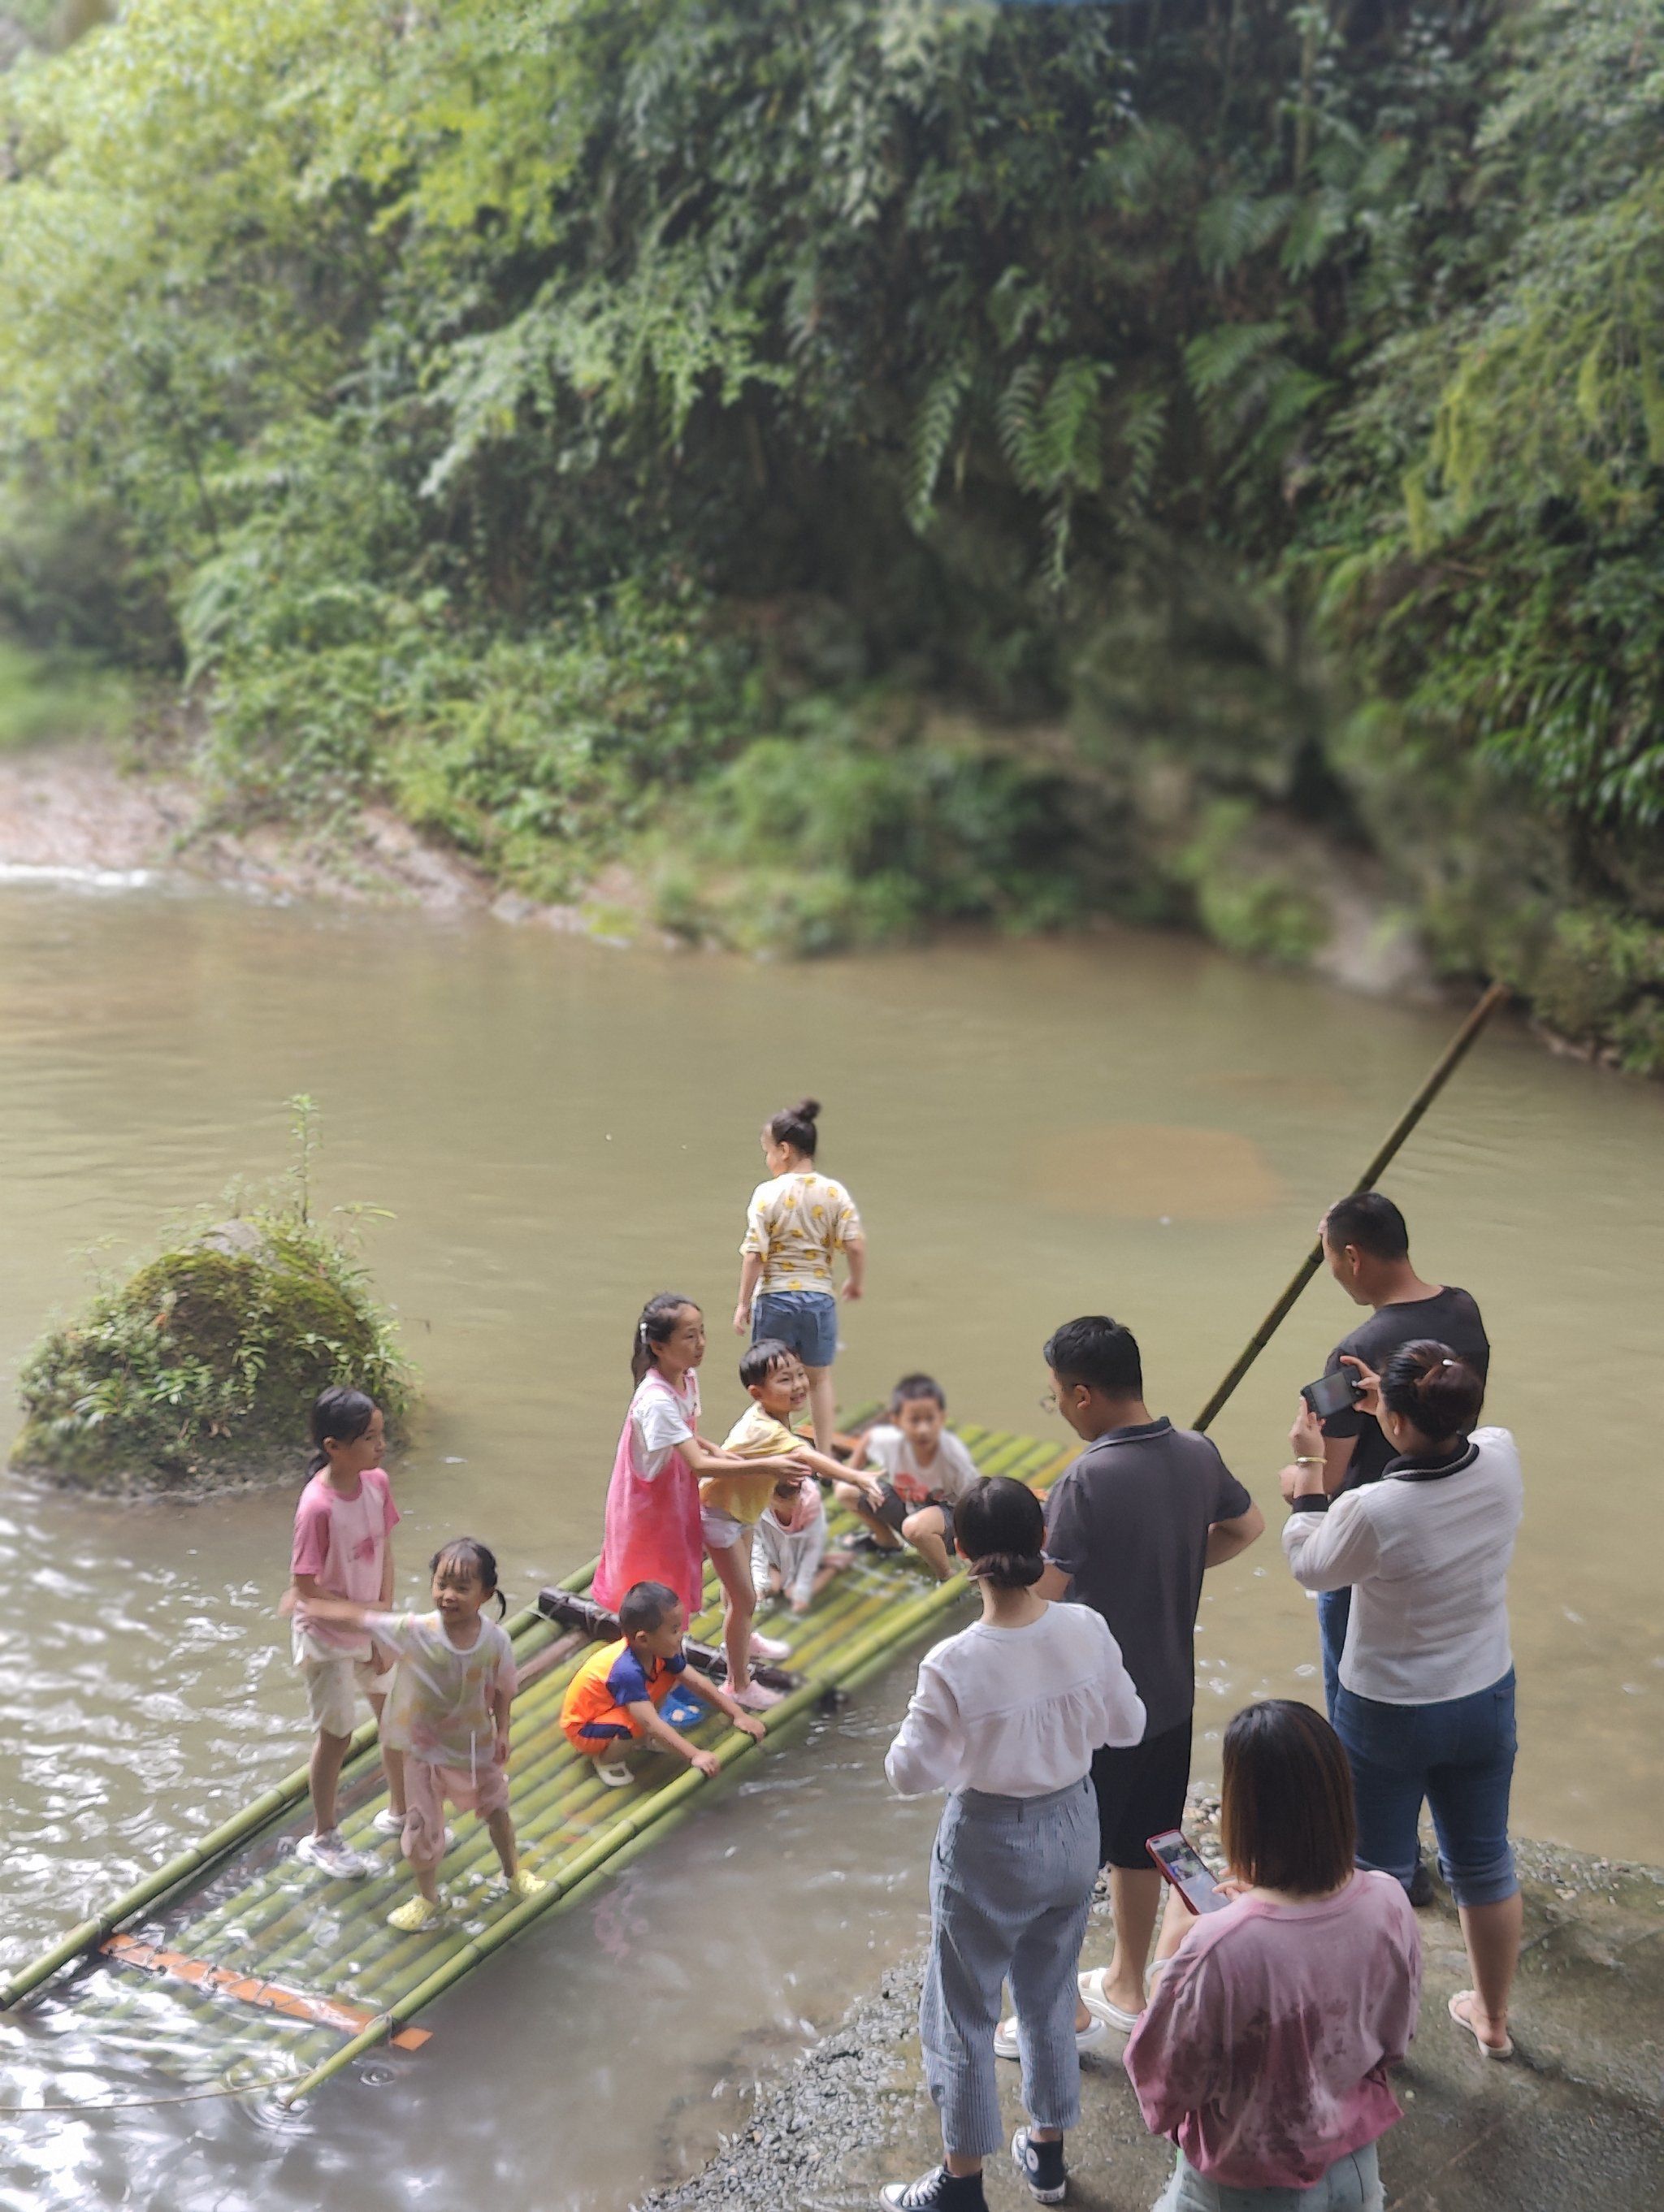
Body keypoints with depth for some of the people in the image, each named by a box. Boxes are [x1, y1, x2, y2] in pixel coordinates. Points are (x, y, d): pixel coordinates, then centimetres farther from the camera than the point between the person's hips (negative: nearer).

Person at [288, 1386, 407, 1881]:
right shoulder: (317, 1506, -31)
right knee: (336, 1736, 10)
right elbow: (306, 1588, -24)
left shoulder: (377, 1483, -11)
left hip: (372, 1629, 6)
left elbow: (385, 1554, -3)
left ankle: (400, 1812, 42)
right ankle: (321, 1839, 32)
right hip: (328, 1639, -6)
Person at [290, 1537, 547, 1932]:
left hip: (477, 1747, 1)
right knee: (422, 1832, 12)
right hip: (424, 1751, -1)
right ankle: (427, 1903, 39)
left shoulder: (495, 1641, -25)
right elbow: (358, 1616, -17)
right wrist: (315, 1607, -10)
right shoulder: (414, 1631, -28)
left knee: (497, 1811, 25)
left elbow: (501, 1691, -9)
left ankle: (513, 1873, 54)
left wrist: (502, 1732, -17)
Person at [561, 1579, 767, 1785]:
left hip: (611, 1707, 8)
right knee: (636, 1722, -36)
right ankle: (605, 1759, -6)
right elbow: (651, 1723, -44)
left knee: (671, 1674, -7)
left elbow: (698, 1683, -7)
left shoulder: (659, 1651, -15)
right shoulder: (627, 1671, -39)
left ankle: (646, 1737, 9)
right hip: (583, 1729, -8)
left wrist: (738, 1714, -11)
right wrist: (695, 1755, -48)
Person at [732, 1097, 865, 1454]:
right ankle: (824, 1455, 20)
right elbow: (855, 1244, -7)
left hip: (774, 1296, -2)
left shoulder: (768, 1193, -11)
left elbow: (754, 1254, -13)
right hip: (820, 1296, 3)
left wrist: (744, 1303, -5)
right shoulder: (835, 1192, -3)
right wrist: (857, 1281, 12)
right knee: (819, 1378, 19)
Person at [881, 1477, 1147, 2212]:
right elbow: (1128, 1725, -3)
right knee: (1051, 1999, 25)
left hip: (991, 1846, -4)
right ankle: (1047, 2152, 41)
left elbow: (912, 1774, -20)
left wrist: (929, 1727, -2)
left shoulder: (954, 1665, -29)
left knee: (963, 2013, 16)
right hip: (1072, 1829, 5)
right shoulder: (1086, 1630, -17)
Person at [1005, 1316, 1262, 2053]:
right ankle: (1125, 1985, 38)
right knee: (1139, 1846, 23)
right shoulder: (1198, 1455, -4)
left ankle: (1069, 2013, 24)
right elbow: (1245, 1527, 15)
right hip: (1170, 1694, 7)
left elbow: (1038, 1597, -27)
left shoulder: (1086, 1481, -27)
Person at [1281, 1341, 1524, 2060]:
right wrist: (1391, 1405, 6)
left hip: (1388, 1716, -5)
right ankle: (1493, 2016, 43)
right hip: (1485, 1699, 5)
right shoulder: (1501, 1460, -20)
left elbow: (1312, 1568, -9)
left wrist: (1304, 1491, 6)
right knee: (1484, 1863, 23)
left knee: (1378, 1872, 18)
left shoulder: (1372, 1513, -32)